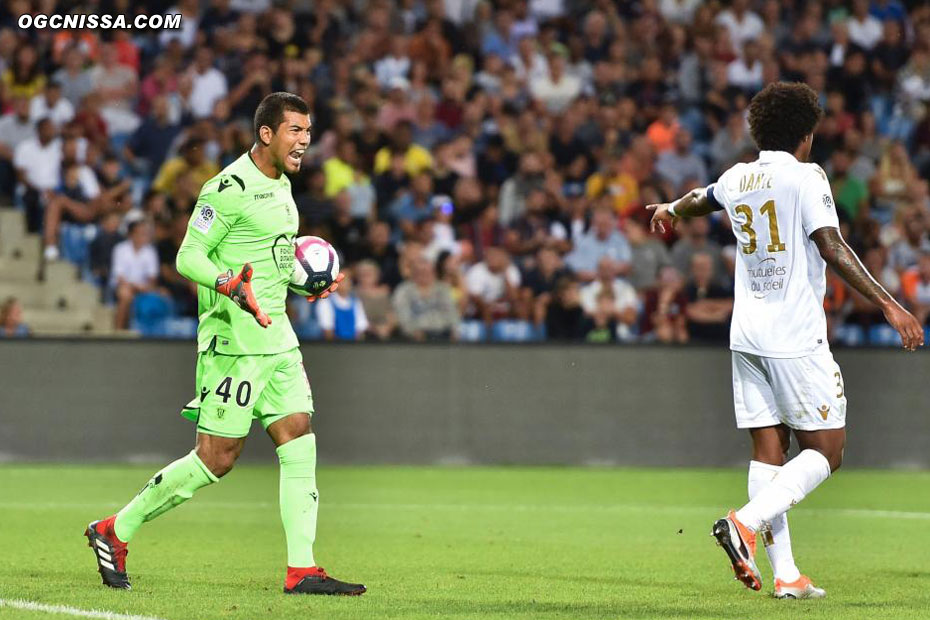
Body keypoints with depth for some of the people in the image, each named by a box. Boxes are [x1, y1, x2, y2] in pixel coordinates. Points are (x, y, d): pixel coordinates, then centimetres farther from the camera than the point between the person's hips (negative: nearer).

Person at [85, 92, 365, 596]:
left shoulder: (281, 185, 14)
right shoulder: (231, 187, -15)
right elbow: (188, 257, -16)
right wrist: (228, 286, -31)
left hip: (277, 337, 9)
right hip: (234, 341, -9)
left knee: (299, 442, 0)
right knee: (216, 457, -6)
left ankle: (301, 569, 0)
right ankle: (115, 532, 8)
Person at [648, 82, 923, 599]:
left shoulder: (737, 178, 11)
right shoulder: (805, 177, -8)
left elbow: (701, 200, 34)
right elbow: (833, 249, -18)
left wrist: (671, 210, 58)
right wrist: (889, 305, -17)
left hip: (747, 336, 7)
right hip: (796, 338, -7)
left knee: (768, 449, 5)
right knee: (826, 449, 0)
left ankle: (785, 574, 3)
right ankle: (746, 523, -17)